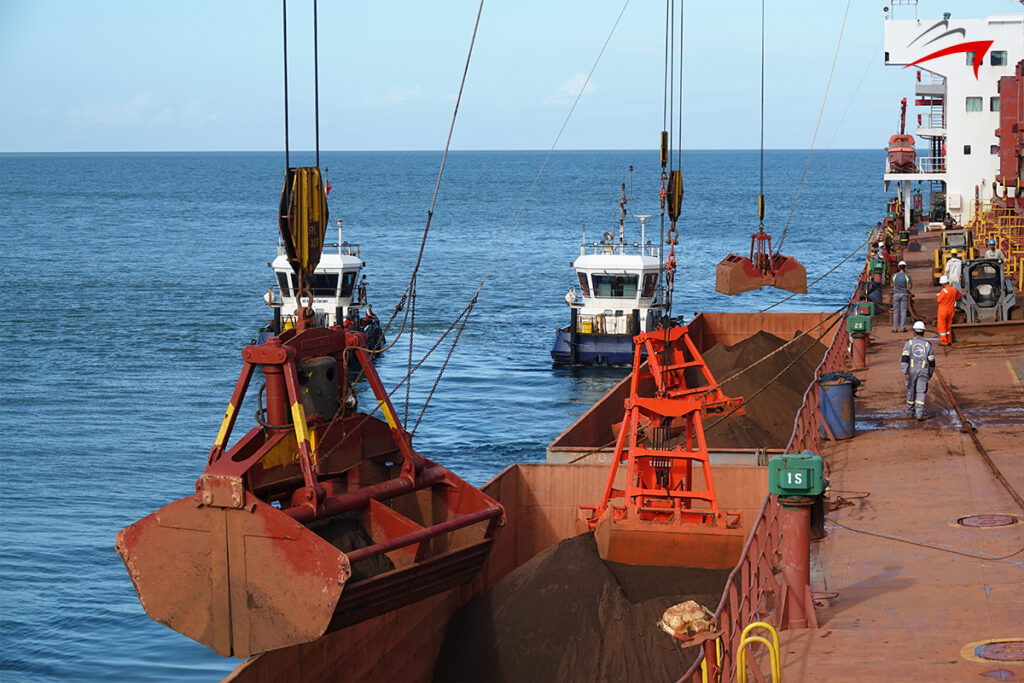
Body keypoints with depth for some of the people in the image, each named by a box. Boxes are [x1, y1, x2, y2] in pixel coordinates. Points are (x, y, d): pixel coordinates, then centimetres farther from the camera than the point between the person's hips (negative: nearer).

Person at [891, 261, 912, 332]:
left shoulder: (894, 275, -2)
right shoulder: (907, 276, -6)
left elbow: (892, 285, 9)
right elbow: (910, 286, -3)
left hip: (896, 294, 1)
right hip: (904, 294, -1)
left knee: (896, 311, 5)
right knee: (903, 311, 3)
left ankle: (895, 328, 3)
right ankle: (903, 328, 1)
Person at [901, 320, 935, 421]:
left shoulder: (909, 343, -1)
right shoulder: (927, 344, 2)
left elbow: (904, 358, -12)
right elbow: (932, 361, 4)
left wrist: (904, 372, -16)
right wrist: (930, 374, 17)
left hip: (911, 371, 0)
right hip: (923, 371, 0)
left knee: (911, 391, 17)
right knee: (921, 393, -3)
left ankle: (910, 412, 31)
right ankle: (919, 414, -17)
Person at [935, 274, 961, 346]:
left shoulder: (944, 290, -21)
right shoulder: (954, 289, 0)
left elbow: (939, 300, -13)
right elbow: (959, 296, 18)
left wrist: (937, 296, 7)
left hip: (943, 310, -6)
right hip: (951, 310, 6)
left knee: (942, 326, 4)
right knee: (948, 326, 17)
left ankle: (944, 342, 4)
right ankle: (949, 341, 19)